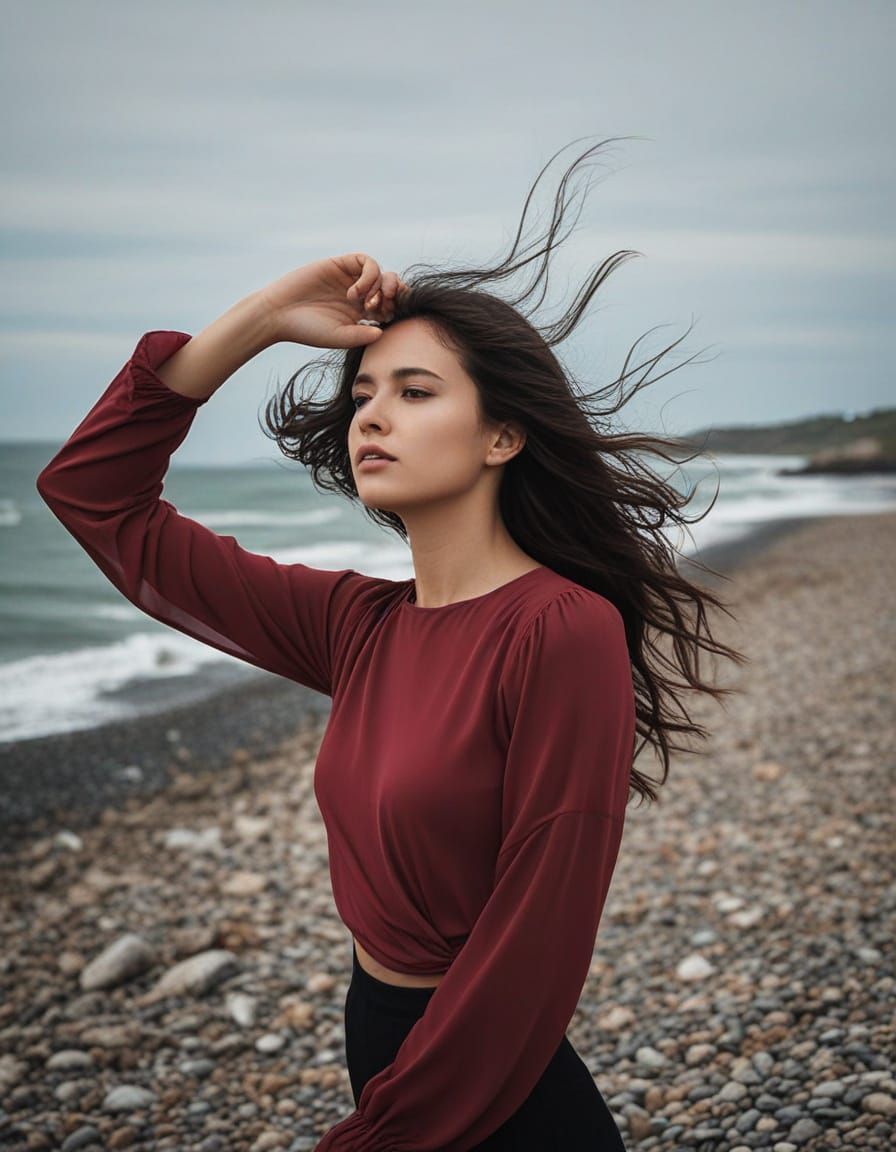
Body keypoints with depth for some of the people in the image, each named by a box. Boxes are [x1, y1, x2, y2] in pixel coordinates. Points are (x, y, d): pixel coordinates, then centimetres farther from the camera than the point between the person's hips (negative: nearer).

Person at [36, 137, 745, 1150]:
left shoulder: (565, 631, -19)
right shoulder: (357, 626, 0)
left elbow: (535, 949, -20)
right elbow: (95, 495, 4)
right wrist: (256, 320, -3)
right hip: (377, 1057, 7)